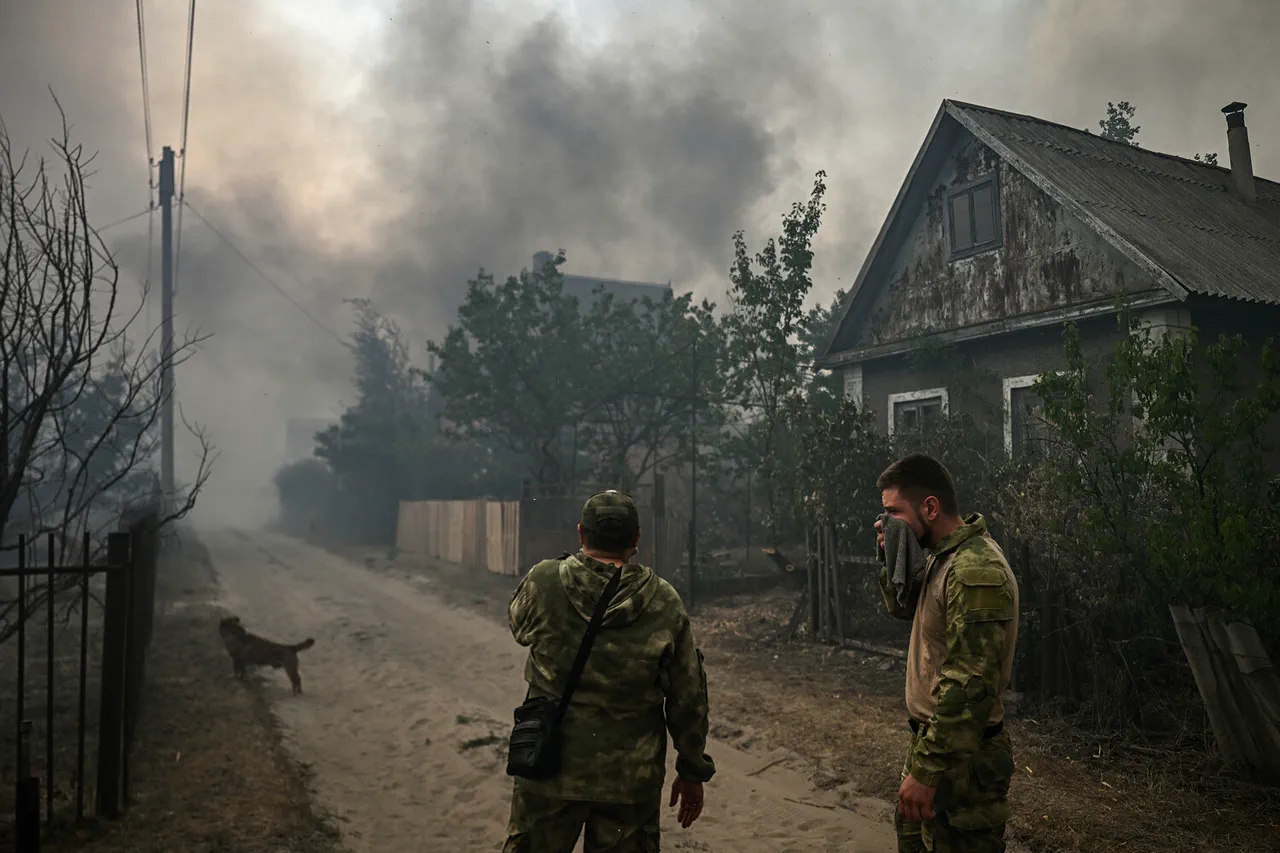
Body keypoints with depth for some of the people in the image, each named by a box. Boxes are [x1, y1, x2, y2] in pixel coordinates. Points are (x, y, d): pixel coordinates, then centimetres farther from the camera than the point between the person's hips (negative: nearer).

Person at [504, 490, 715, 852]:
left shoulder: (543, 582, -11)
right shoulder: (665, 602, -8)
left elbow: (519, 625, 13)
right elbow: (688, 698, -2)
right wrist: (693, 771, 11)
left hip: (549, 771, 0)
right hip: (632, 781, 1)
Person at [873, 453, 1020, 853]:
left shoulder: (975, 571, -25)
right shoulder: (943, 557, 6)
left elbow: (968, 684, -28)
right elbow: (905, 609, 20)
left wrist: (926, 771, -26)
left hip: (961, 756, -10)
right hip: (933, 737, 10)